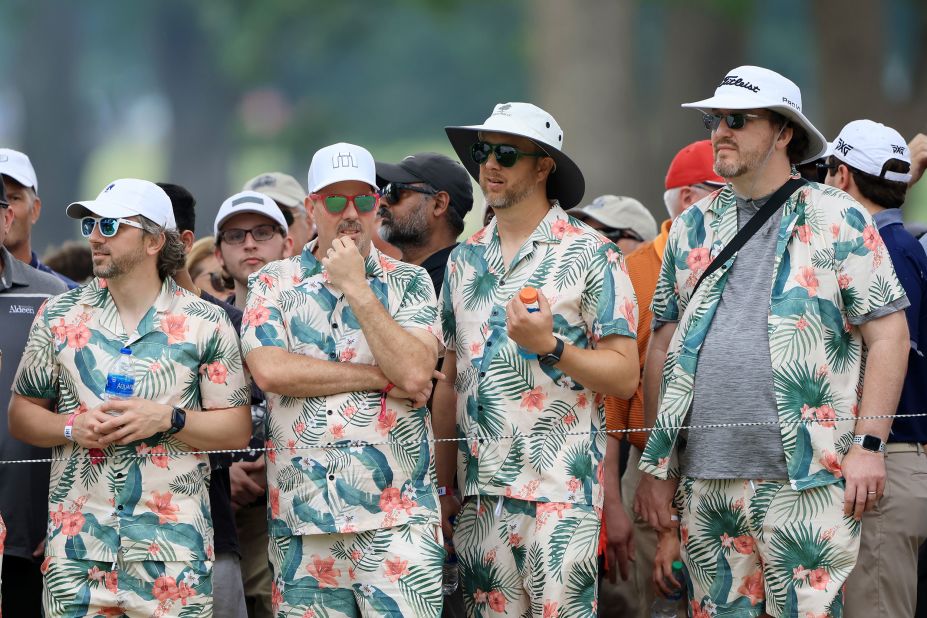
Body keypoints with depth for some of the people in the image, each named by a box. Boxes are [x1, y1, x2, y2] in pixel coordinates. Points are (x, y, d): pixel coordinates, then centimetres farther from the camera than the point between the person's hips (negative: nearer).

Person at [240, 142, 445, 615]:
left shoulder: (408, 283, 7)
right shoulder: (274, 283, 9)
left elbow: (415, 373, -10)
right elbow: (269, 371, -9)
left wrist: (357, 288, -9)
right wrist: (384, 378, -8)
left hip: (396, 517, -1)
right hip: (301, 517, 1)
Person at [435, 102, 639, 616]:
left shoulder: (591, 256, -2)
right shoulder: (463, 260, 14)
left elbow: (625, 377, -7)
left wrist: (550, 346, -21)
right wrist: (442, 487, 12)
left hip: (561, 495, -5)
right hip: (480, 494, 5)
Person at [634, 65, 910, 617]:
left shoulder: (835, 219, 2)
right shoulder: (692, 229, 16)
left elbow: (888, 332, -2)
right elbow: (663, 347, 17)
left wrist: (868, 444, -10)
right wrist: (657, 465, 11)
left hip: (805, 479, -5)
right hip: (704, 481, 5)